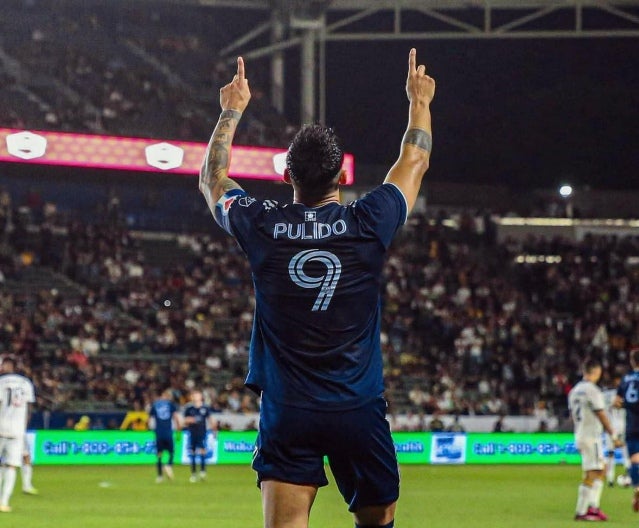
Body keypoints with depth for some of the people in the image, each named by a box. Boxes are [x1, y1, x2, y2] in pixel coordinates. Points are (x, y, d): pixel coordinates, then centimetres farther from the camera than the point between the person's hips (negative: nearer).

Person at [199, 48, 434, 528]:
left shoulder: (262, 226, -3)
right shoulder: (367, 225, -6)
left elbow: (212, 180, 19)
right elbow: (414, 162, 14)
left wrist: (231, 112, 31)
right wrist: (420, 101, 30)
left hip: (286, 412, 0)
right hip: (359, 410, 0)